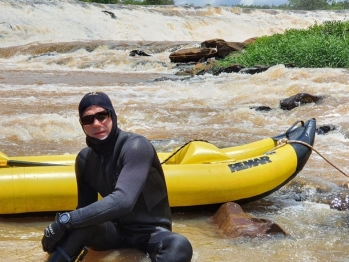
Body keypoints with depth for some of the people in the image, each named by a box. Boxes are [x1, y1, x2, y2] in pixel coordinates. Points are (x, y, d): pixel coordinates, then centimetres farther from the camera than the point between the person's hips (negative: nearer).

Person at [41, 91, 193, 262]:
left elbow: (123, 201, -34)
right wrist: (63, 223, -18)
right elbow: (85, 208, 5)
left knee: (179, 246, -39)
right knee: (77, 225, -28)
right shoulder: (85, 159, 0)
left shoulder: (135, 146, -20)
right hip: (116, 229, 5)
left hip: (150, 232, -4)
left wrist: (66, 220, -34)